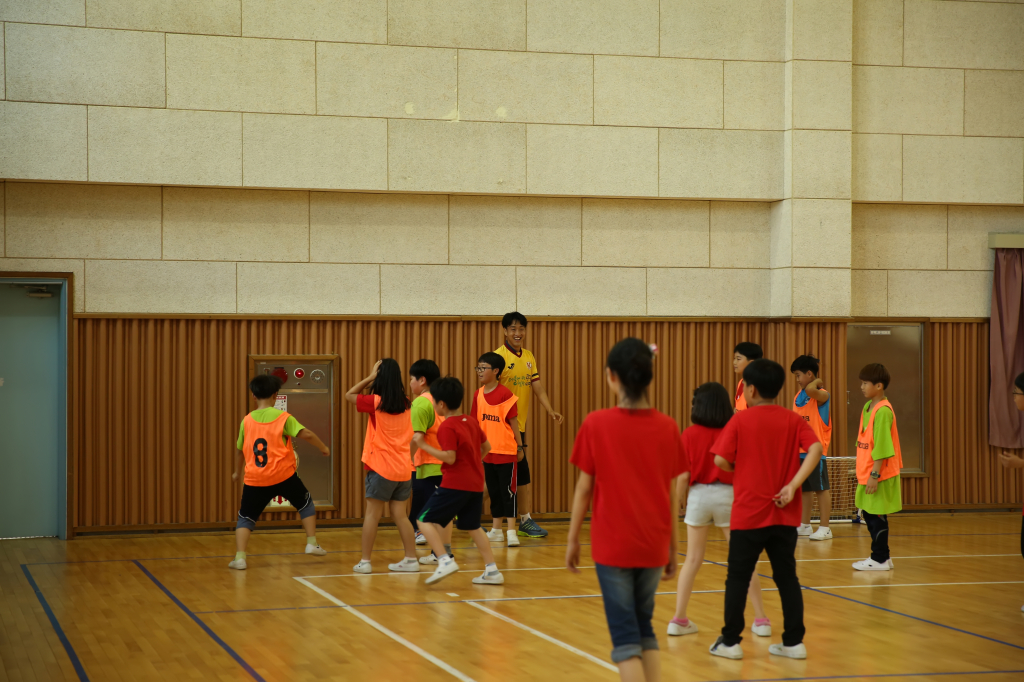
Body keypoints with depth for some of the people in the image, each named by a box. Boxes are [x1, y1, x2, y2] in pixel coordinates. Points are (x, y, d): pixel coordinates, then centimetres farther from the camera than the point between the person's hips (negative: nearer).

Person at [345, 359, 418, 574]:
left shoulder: (376, 402, -8)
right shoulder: (406, 404, 4)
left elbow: (349, 395, 4)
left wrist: (370, 377, 2)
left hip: (381, 468, -5)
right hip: (403, 468, 5)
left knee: (372, 514, 0)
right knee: (399, 515, 10)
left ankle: (365, 561, 0)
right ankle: (411, 559, 7)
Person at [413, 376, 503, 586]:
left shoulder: (447, 427, -14)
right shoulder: (471, 422, 10)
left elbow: (450, 458, -20)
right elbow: (486, 447, 18)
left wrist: (424, 444, -15)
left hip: (455, 484, -8)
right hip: (476, 483, 8)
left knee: (425, 520, -2)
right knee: (473, 527, 20)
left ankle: (446, 560, -17)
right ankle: (492, 571, 16)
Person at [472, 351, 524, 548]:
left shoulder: (505, 394, -11)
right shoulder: (478, 395, 5)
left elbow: (514, 423, -7)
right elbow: (475, 423, 9)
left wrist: (520, 447, -5)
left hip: (506, 451, -6)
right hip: (487, 452, 6)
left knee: (508, 490, -3)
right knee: (494, 491, 14)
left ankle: (511, 531, 0)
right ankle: (496, 530, 23)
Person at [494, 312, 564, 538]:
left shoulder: (529, 357, 13)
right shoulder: (499, 356, -9)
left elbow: (537, 387, 11)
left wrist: (551, 411, -1)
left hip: (520, 424, 7)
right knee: (521, 471, -7)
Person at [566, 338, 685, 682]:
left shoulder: (596, 424, -9)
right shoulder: (667, 427, -2)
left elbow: (584, 488, -5)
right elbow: (673, 494, 3)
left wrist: (573, 539, 7)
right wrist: (673, 547, 13)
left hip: (612, 545, -3)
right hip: (653, 546, 3)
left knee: (625, 634, 2)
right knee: (644, 627, 19)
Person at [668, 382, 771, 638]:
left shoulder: (689, 435, -5)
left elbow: (683, 476, -7)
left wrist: (682, 502, 9)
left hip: (699, 495, 0)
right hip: (728, 495, 0)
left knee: (692, 560, 10)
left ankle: (679, 619, 8)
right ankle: (761, 619, 11)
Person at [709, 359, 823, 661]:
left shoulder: (741, 420, -5)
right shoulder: (793, 420, 2)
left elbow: (721, 460, -11)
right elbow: (815, 448, -12)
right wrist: (793, 484, -16)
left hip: (748, 514, -3)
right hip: (785, 515, 3)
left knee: (738, 578, 7)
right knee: (787, 578, 10)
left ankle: (730, 641, 10)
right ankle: (794, 642, 10)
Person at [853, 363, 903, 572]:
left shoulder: (883, 411, -17)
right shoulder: (867, 407, 12)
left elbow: (881, 447, -21)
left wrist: (875, 475, -21)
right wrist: (863, 473, 18)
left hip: (880, 474, -9)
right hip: (866, 473, 9)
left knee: (877, 515, -1)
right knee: (868, 514, 14)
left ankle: (880, 559, 8)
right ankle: (882, 556, 23)